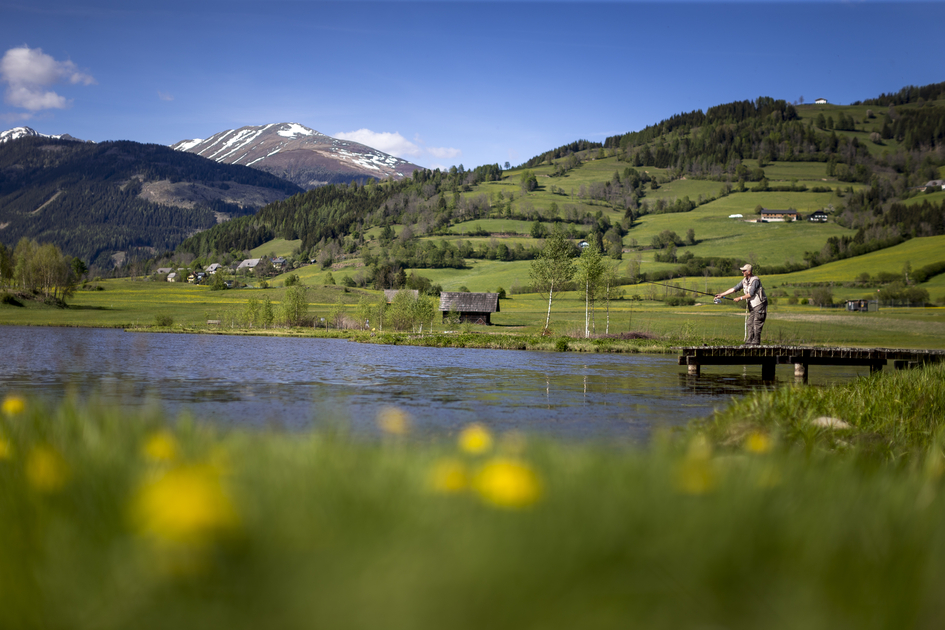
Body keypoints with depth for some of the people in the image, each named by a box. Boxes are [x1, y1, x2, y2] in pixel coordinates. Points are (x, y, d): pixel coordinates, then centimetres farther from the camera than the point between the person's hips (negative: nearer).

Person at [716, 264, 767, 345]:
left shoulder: (755, 280, -17)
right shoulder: (744, 280, 9)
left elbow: (751, 294, -21)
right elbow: (734, 289, 10)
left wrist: (740, 298, -15)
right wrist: (721, 295, 6)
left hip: (760, 305, -9)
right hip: (753, 306, 9)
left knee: (757, 325, -9)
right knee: (749, 324, 6)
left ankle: (756, 343, -7)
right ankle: (749, 342, 8)